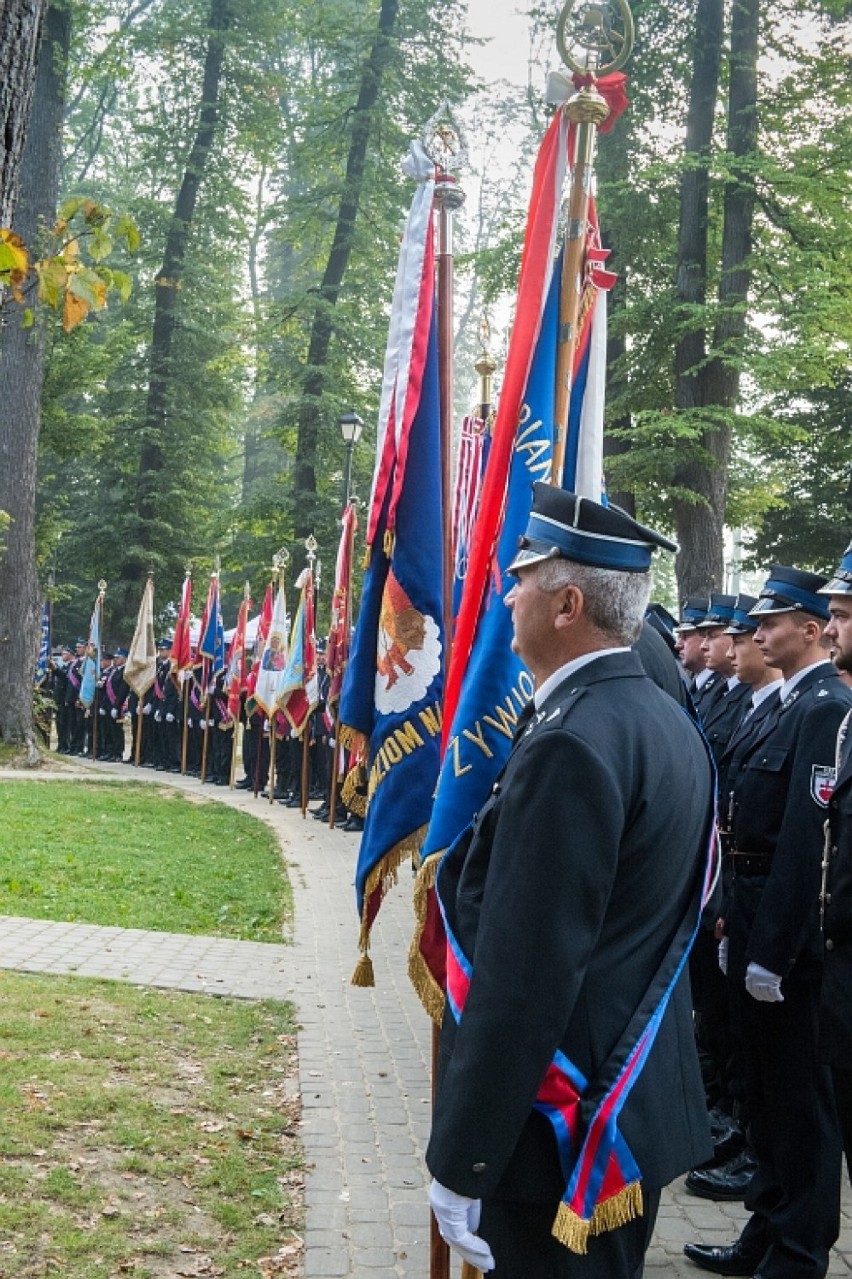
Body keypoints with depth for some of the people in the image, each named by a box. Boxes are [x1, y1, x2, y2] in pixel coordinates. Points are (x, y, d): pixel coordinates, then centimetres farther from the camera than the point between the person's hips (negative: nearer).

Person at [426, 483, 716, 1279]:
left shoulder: (570, 745, -24)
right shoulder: (666, 720, 7)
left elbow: (522, 975, -26)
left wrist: (460, 1162, -20)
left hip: (562, 1127, -9)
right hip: (639, 1104, 9)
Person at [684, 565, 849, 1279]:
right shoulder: (790, 704, 12)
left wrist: (772, 952, -22)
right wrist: (741, 922, 14)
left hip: (789, 926, -10)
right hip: (755, 910, 10)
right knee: (767, 1083, 19)